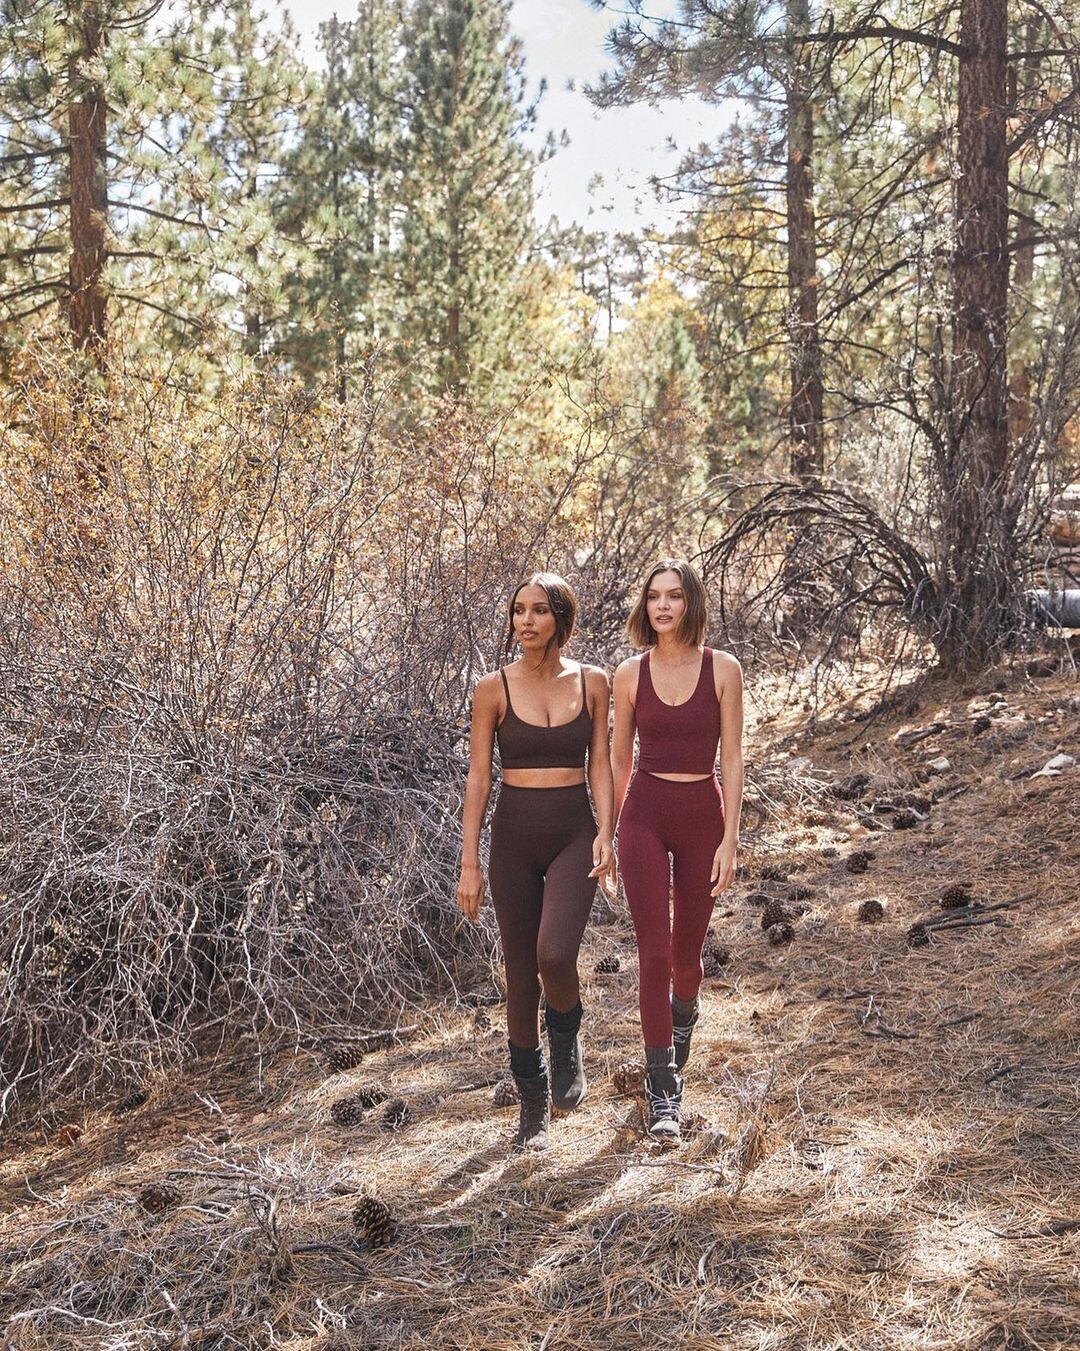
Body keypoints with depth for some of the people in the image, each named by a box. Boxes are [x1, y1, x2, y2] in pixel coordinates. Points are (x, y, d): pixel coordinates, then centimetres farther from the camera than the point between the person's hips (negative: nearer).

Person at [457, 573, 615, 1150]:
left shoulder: (592, 683, 2)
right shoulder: (494, 689, -2)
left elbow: (600, 763, 5)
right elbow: (478, 778, -1)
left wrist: (605, 833, -9)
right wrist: (469, 864, -4)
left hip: (574, 832, 0)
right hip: (514, 836, 0)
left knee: (555, 955, -22)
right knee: (520, 974, 6)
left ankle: (566, 1042, 12)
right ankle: (533, 1101, 24)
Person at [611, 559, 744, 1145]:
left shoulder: (723, 669, -3)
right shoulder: (630, 674, 1)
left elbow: (731, 759, -2)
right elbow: (619, 761, 8)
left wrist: (730, 839, -6)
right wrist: (607, 836, 11)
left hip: (702, 815, 0)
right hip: (644, 814, 0)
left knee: (686, 950, 12)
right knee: (654, 951, -8)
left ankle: (683, 1019, 48)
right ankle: (662, 1087, 1)